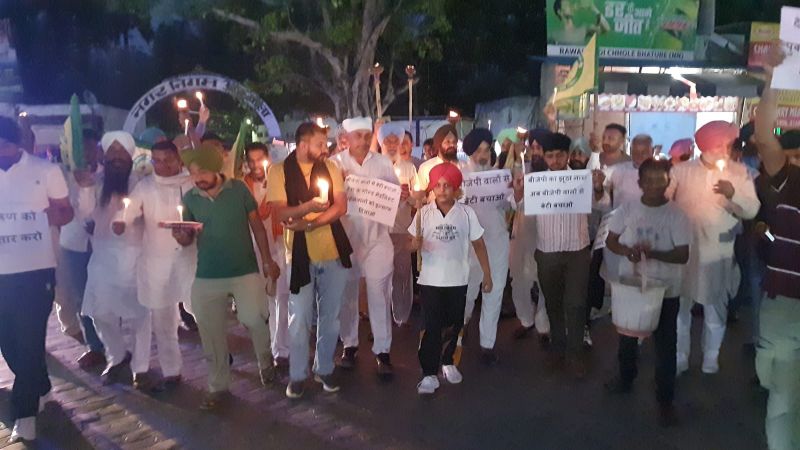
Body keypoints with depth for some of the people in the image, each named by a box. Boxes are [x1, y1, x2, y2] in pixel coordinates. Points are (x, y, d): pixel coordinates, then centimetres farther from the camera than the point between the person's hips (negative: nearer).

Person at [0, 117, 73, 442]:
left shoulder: (46, 170, -5)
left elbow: (67, 212, 3)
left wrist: (56, 216, -18)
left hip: (37, 269, -3)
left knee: (29, 340, 0)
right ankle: (40, 387, 35)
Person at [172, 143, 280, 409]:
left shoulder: (239, 189, -7)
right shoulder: (189, 198, -1)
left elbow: (257, 226, 1)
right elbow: (188, 238, 8)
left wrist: (267, 261, 0)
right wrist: (182, 237, -16)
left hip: (246, 271, -2)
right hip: (207, 276, 3)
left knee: (254, 319, -12)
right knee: (211, 332, 8)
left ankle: (265, 362, 20)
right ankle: (217, 386, 25)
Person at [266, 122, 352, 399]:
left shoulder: (330, 168, 4)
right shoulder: (279, 171, -4)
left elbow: (341, 207, -3)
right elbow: (280, 213, -11)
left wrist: (309, 223, -16)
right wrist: (308, 206, -29)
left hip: (334, 252, 3)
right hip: (300, 253, -3)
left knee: (330, 316, 12)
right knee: (299, 318, 4)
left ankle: (324, 369, 28)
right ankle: (298, 375, 20)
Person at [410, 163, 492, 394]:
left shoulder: (466, 213, -4)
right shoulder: (424, 213, -4)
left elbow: (479, 245, 3)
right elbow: (413, 245, 2)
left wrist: (487, 275, 3)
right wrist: (416, 243, -22)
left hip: (458, 280, 1)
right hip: (430, 280, -1)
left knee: (454, 325, 15)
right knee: (432, 327, -1)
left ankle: (448, 362, 36)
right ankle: (429, 374, 6)